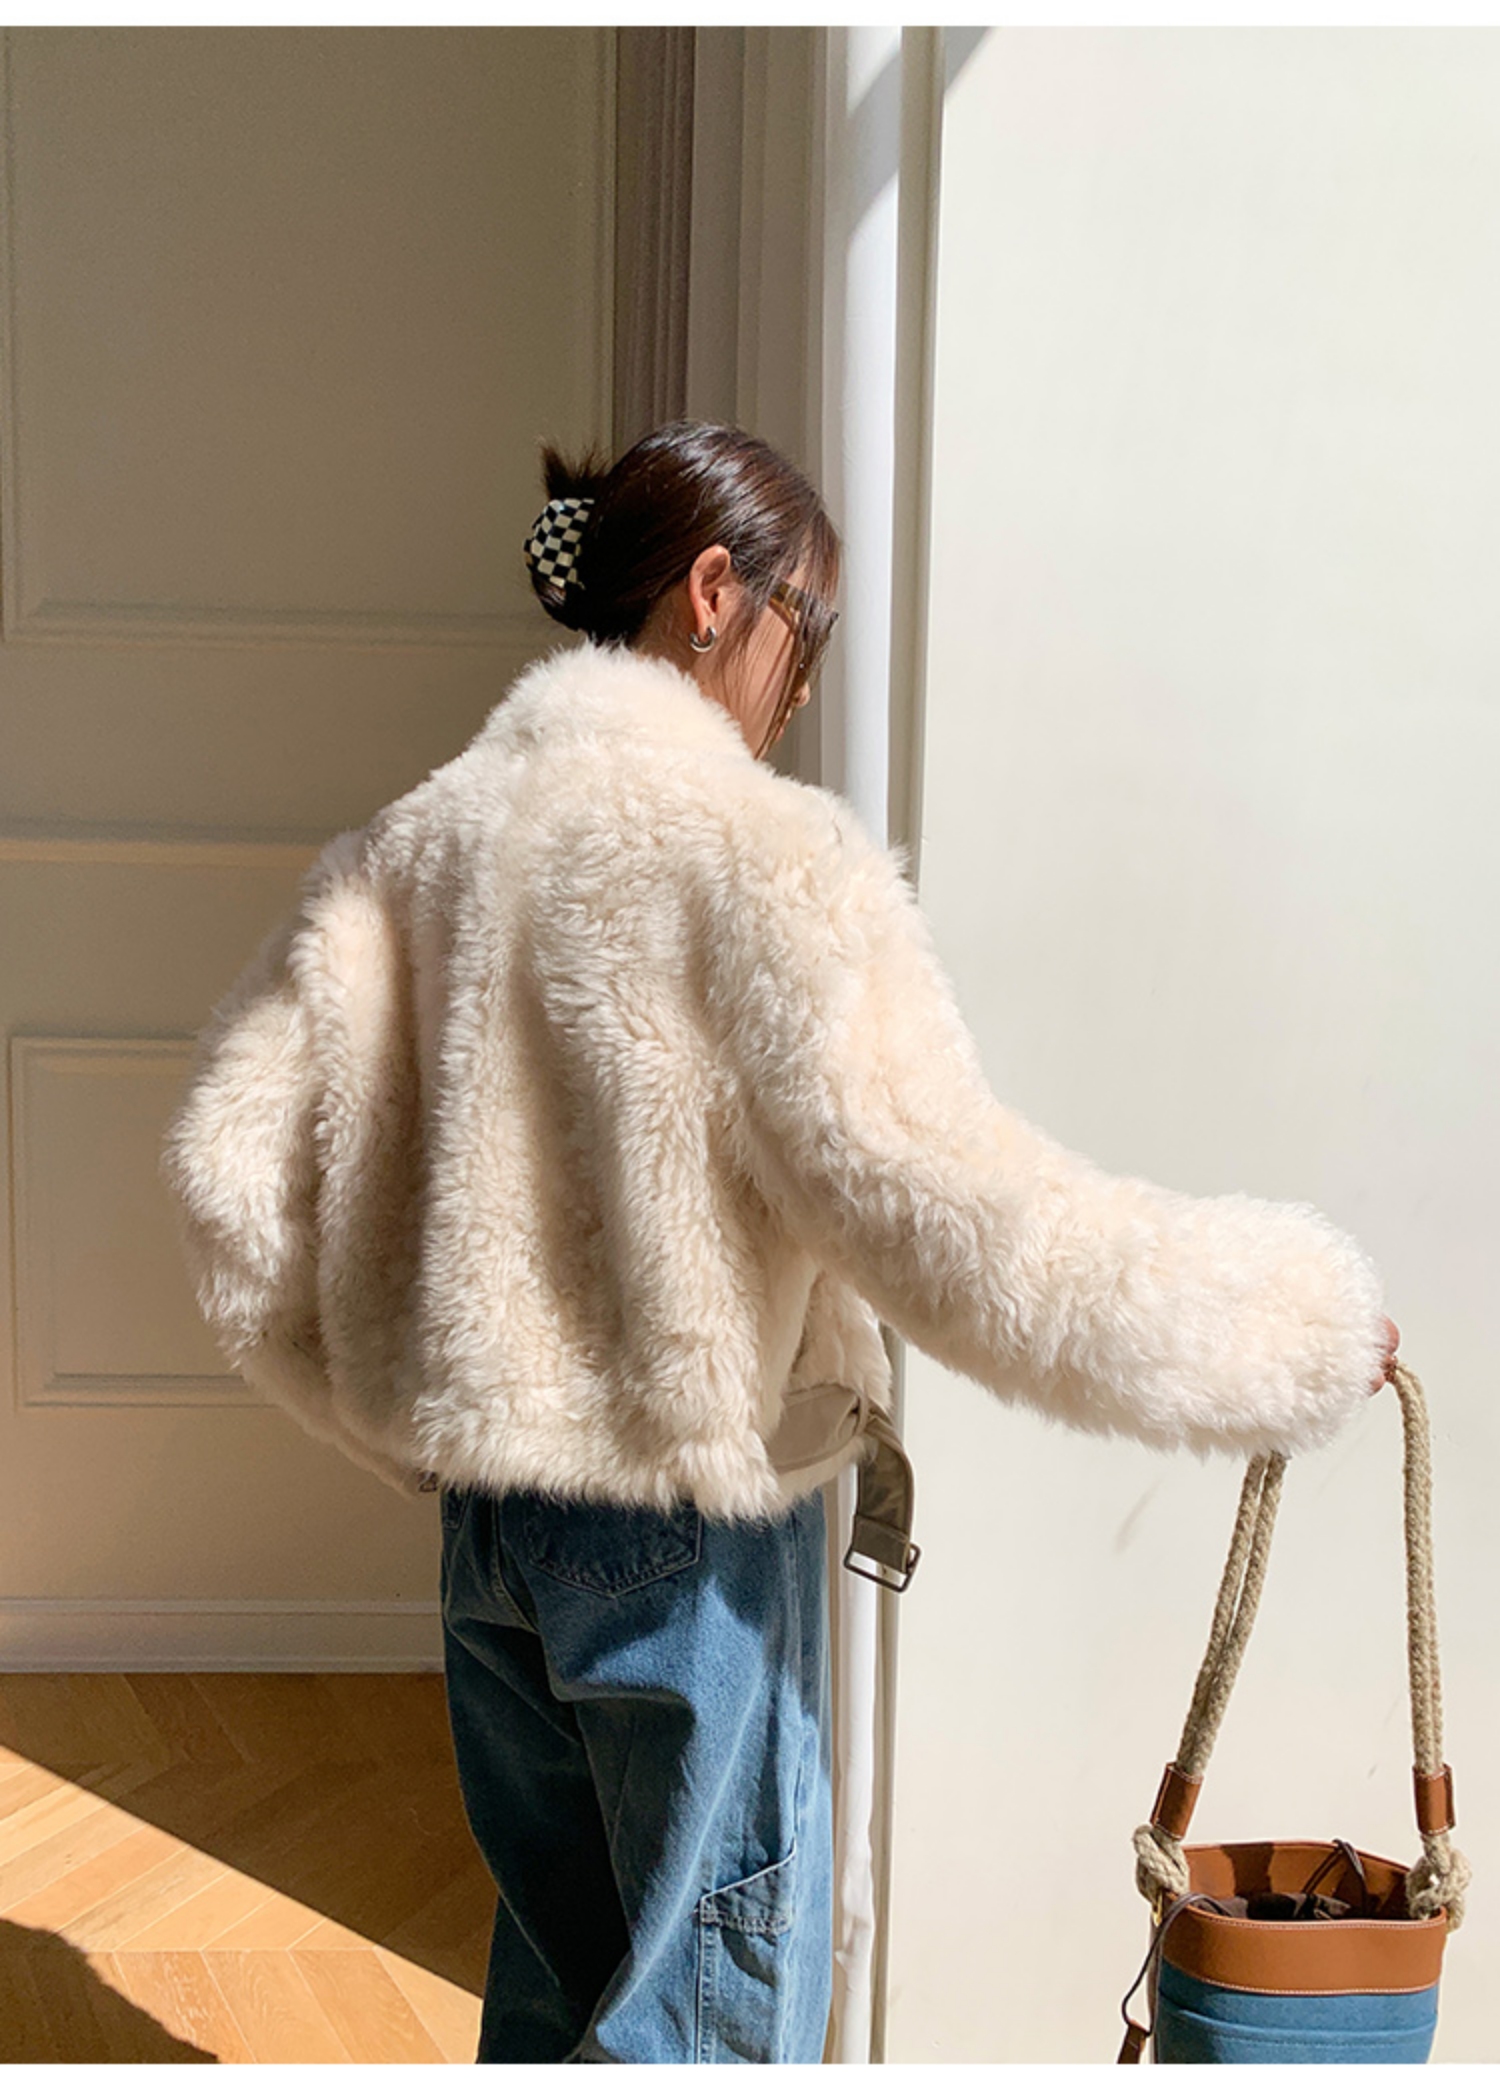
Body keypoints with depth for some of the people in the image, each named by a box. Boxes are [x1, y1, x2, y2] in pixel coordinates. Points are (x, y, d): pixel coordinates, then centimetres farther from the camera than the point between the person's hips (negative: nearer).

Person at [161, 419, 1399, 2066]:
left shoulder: (418, 839, 3)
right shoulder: (756, 853, -17)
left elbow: (237, 1179, 2)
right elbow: (952, 1212, -23)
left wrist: (425, 1423, 13)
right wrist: (1301, 1325, -12)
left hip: (490, 1512, 7)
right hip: (690, 1530, -7)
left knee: (555, 1964, 23)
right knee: (712, 2004, 12)